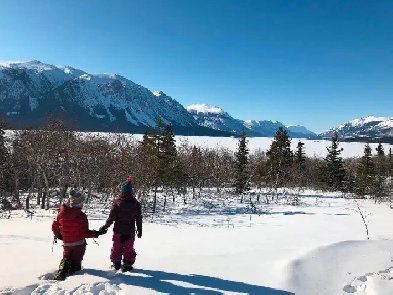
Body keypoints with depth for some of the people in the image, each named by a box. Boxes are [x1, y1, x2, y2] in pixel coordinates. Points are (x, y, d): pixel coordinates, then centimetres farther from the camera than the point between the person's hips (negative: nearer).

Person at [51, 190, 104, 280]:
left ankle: (61, 272, 3)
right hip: (79, 244, -4)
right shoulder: (81, 216, -25)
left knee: (66, 258, 23)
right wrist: (95, 234, -6)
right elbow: (85, 233, -22)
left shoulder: (61, 213, -10)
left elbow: (54, 227, 0)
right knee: (76, 261, 16)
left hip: (66, 243, 4)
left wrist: (58, 235, 19)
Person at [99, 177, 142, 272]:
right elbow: (139, 219, -3)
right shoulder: (136, 203, -8)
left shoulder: (117, 202, -14)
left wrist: (105, 226, 5)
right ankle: (127, 264, 16)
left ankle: (116, 263, 28)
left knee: (116, 247, 17)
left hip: (118, 230, 0)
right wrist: (139, 231, 8)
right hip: (130, 231, 0)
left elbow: (111, 217, -11)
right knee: (129, 248, 13)